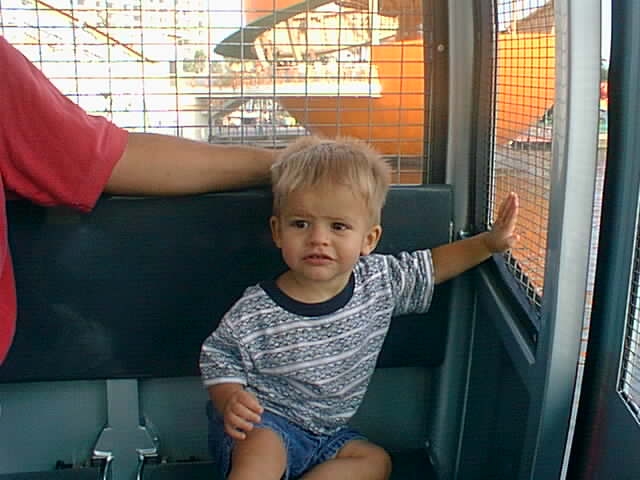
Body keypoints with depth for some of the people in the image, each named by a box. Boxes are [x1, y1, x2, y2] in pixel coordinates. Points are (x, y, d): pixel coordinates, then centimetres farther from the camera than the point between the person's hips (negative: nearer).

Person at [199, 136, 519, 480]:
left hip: (322, 431, 7)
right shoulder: (254, 314, -21)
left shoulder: (379, 283, -8)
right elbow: (218, 358, -8)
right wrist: (231, 399, -27)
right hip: (262, 424, -6)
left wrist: (488, 243, -1)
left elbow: (432, 265, 6)